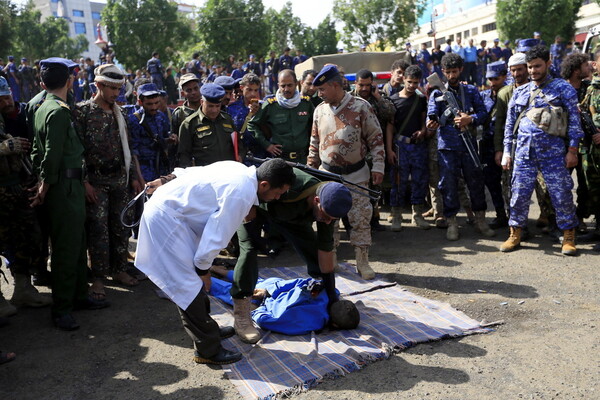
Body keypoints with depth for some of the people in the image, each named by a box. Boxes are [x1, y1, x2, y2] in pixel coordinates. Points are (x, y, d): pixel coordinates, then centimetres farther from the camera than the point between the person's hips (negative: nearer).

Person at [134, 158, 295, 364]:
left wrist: (168, 180, 22)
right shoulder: (241, 195, -25)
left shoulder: (239, 169, 1)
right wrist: (203, 270, -9)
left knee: (192, 279, 19)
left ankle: (207, 328, 34)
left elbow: (193, 171, 12)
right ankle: (207, 350, 4)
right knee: (189, 285, -7)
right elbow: (216, 236, -22)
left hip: (165, 205, 10)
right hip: (164, 218, -10)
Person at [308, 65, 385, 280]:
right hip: (327, 174, 4)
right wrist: (311, 169, 13)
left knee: (360, 218, 1)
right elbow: (314, 142, 13)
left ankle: (362, 261, 13)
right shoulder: (320, 110, 5)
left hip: (355, 175, -3)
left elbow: (376, 138, -6)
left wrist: (378, 166, -10)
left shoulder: (361, 107, -9)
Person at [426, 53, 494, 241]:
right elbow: (432, 115, -8)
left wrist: (470, 119, -17)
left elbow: (483, 112, 4)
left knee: (476, 181, 7)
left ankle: (480, 220, 21)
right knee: (448, 184, -1)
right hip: (447, 145, -2)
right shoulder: (437, 93, 4)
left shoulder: (471, 90, 10)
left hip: (469, 143, 2)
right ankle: (452, 223, 11)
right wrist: (431, 123, -32)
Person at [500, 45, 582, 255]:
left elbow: (574, 120, 0)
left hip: (553, 151, -3)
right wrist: (506, 151, 10)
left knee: (562, 194, 0)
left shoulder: (563, 88, 4)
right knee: (519, 194, 3)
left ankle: (568, 237, 13)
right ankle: (515, 235, 16)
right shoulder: (520, 92, 14)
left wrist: (572, 150, -6)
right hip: (523, 151, 3)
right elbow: (510, 123, 16)